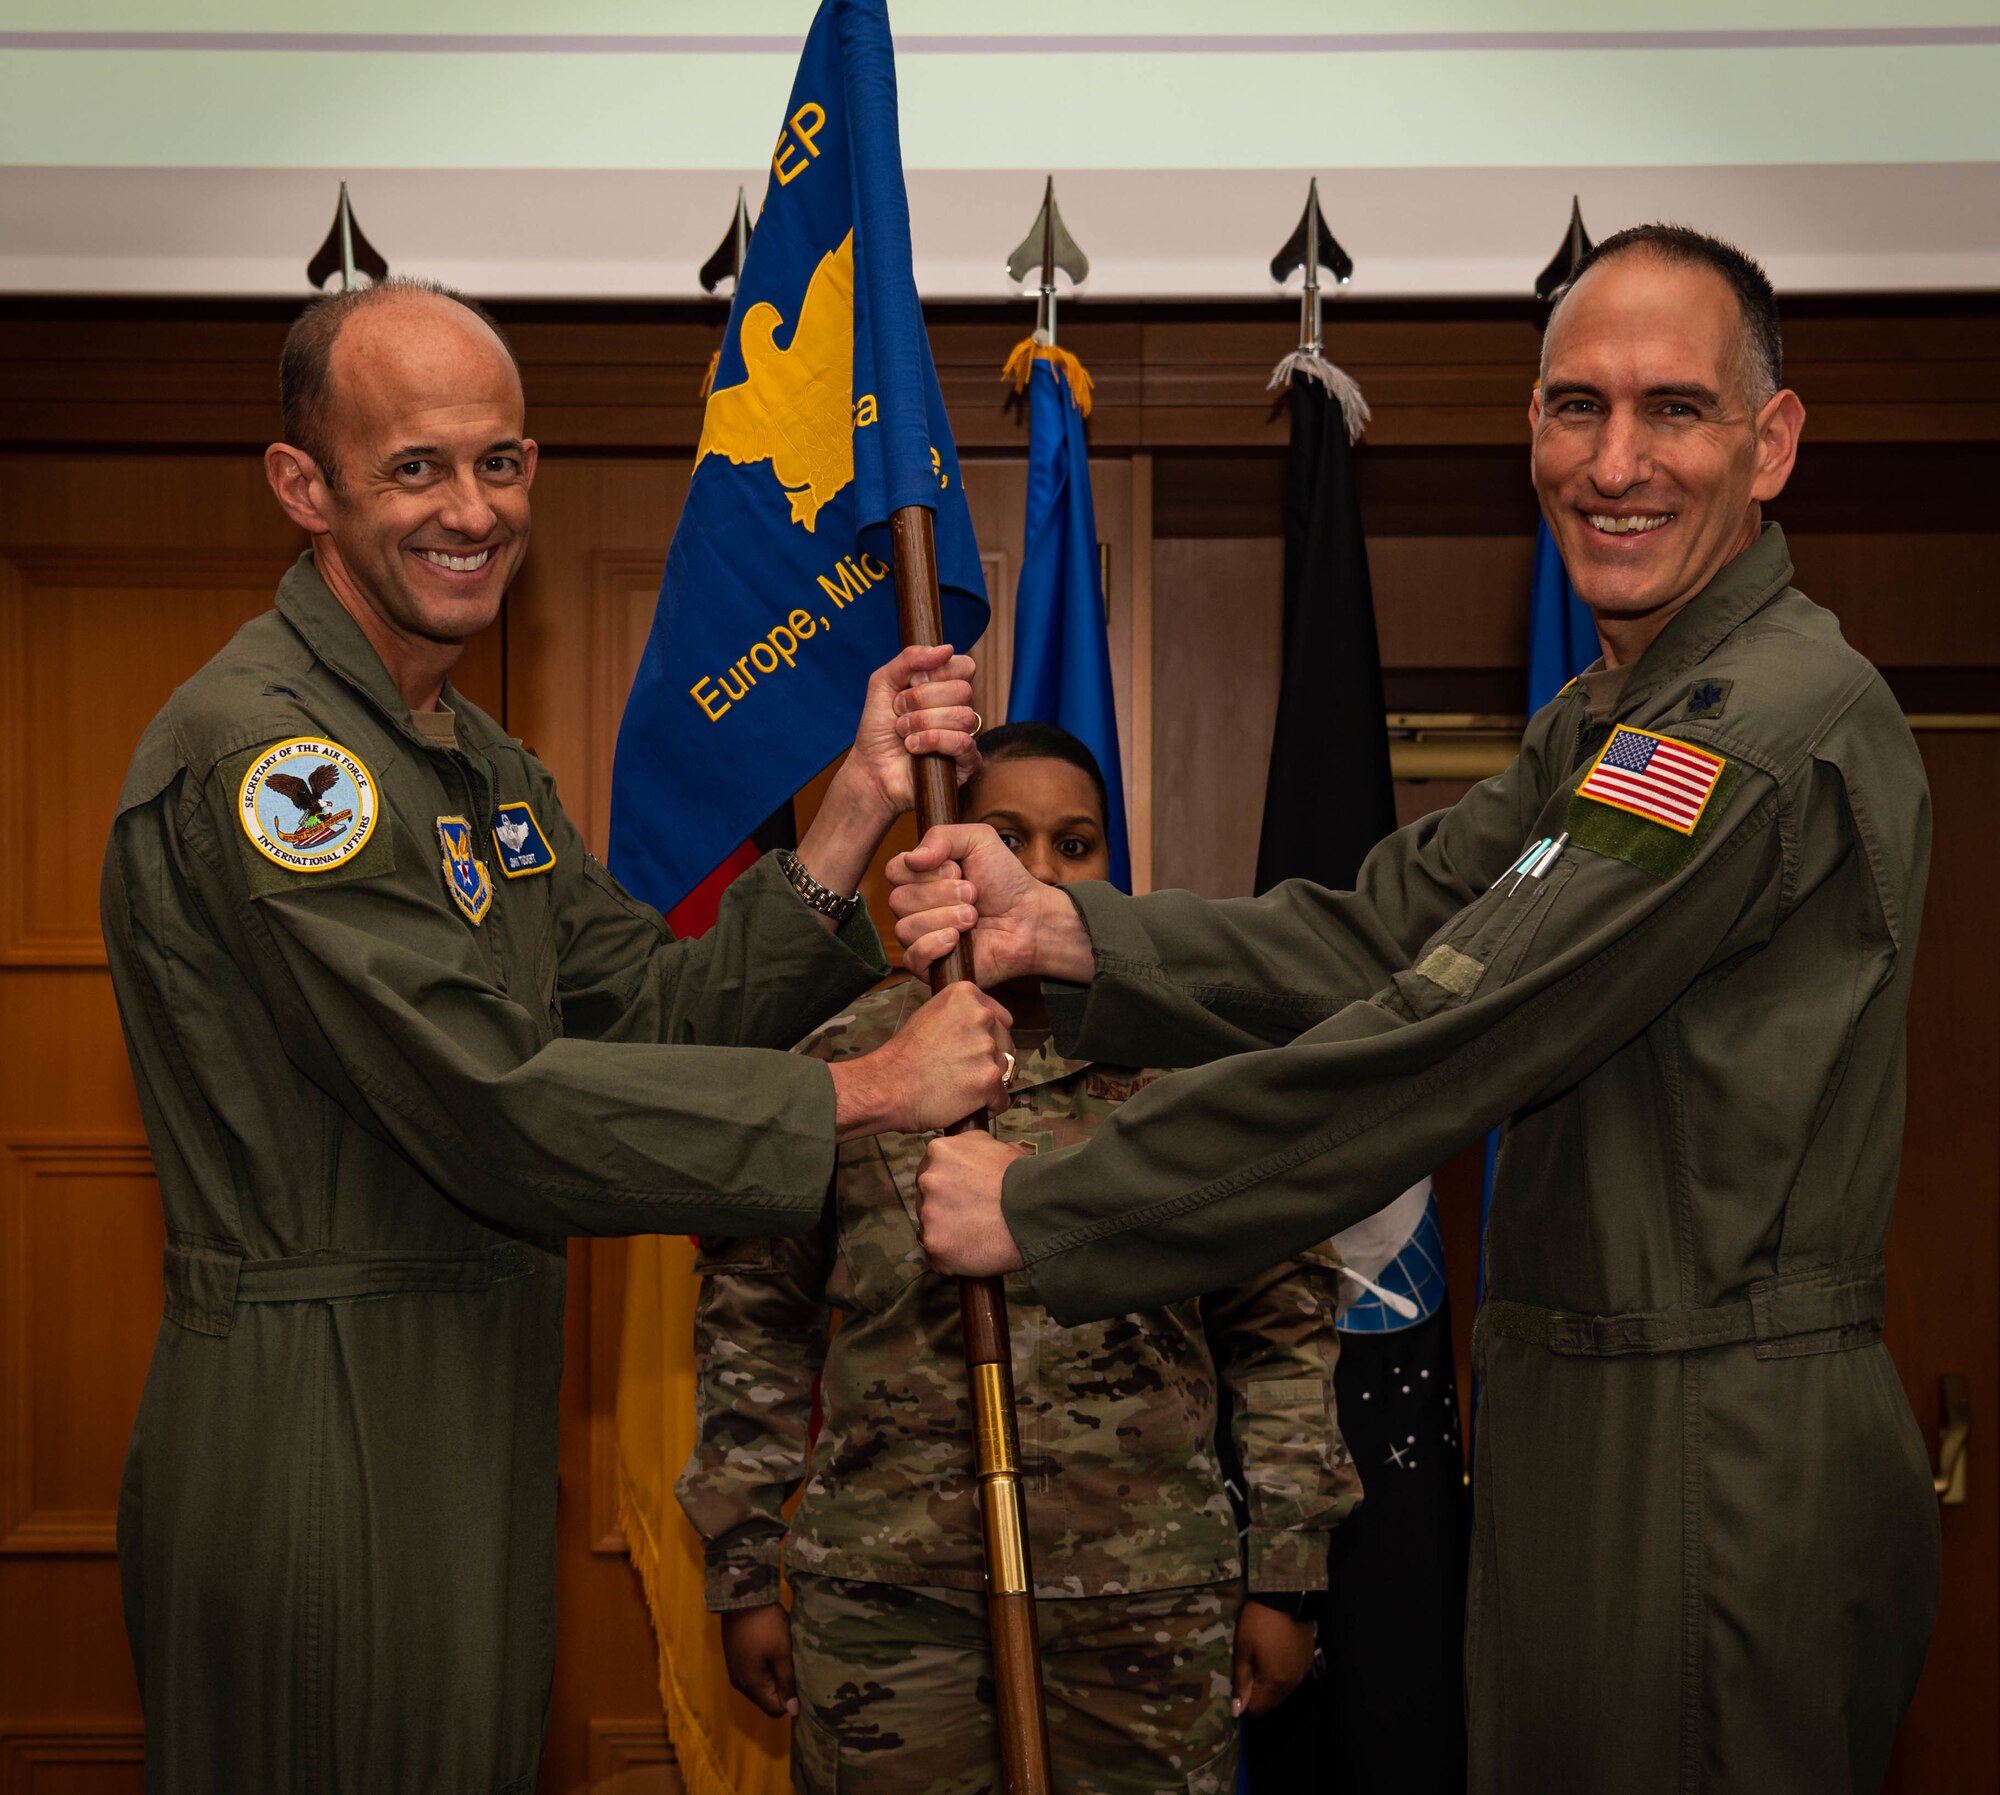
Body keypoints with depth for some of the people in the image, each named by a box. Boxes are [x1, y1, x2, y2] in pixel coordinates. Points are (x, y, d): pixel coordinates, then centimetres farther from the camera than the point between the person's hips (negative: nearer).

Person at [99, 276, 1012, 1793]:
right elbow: (497, 1103, -24)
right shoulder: (251, 749, -18)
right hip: (317, 1427, -9)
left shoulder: (486, 763, 15)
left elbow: (660, 1012, 6)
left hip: (478, 1415, 9)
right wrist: (868, 1093, -19)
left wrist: (859, 809, -5)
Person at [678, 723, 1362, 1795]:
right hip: (885, 1609, 0)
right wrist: (744, 1576, 6)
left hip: (1150, 1609, 0)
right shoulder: (844, 1061, 3)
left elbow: (1284, 1324, 7)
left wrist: (1285, 1580, 5)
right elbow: (754, 1315, 8)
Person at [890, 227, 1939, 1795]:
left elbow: (1431, 1051, -23)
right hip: (1584, 1426, 10)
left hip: (1714, 1474, -9)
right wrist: (1059, 929, -12)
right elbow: (1375, 937, 4)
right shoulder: (1611, 721, 15)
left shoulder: (1774, 724, -21)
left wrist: (1039, 1211, -17)